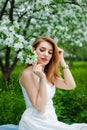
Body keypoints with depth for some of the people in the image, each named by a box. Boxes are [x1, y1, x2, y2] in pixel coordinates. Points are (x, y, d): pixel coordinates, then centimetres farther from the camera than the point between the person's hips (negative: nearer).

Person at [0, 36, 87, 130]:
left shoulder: (47, 73, 12)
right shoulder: (28, 73, -14)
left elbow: (71, 85, 2)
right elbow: (40, 108, -18)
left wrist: (61, 60, 1)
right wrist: (42, 78, -25)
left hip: (50, 121, 8)